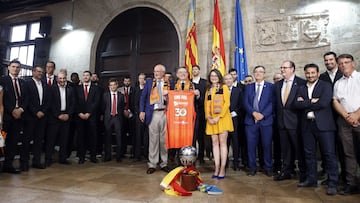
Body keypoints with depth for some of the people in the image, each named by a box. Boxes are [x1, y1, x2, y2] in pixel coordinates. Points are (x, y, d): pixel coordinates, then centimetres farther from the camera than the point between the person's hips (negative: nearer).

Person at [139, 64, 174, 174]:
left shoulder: (169, 83, 10)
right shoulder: (149, 82, 10)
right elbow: (143, 97, 6)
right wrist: (142, 111, -2)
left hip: (165, 113, 0)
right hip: (153, 113, 0)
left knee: (164, 139, 6)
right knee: (153, 139, 2)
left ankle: (164, 164, 18)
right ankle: (152, 164, 12)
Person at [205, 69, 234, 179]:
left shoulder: (224, 87, 4)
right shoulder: (208, 90, 17)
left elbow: (227, 103, -5)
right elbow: (206, 105, 13)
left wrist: (219, 116, -14)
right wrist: (208, 117, -4)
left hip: (222, 117, -4)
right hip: (211, 119, 4)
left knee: (222, 142, -4)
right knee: (215, 142, 4)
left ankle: (222, 169, 1)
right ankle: (217, 168, 9)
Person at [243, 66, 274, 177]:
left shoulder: (270, 86, 5)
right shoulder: (248, 87, 13)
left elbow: (272, 103, -3)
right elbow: (245, 103, 4)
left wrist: (263, 115, -14)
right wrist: (254, 112, -12)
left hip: (266, 120, -2)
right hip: (251, 120, 2)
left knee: (267, 145, 5)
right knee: (251, 145, 4)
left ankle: (268, 168, 20)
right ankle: (252, 167, 17)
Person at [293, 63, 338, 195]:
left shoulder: (326, 86, 0)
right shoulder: (301, 89, 13)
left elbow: (323, 103, -16)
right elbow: (296, 104, -1)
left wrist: (305, 103, -6)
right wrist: (312, 101, -12)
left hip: (323, 125, -4)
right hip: (307, 125, 5)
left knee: (329, 154, 0)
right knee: (309, 154, 11)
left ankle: (332, 183, 10)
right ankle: (311, 179, 23)